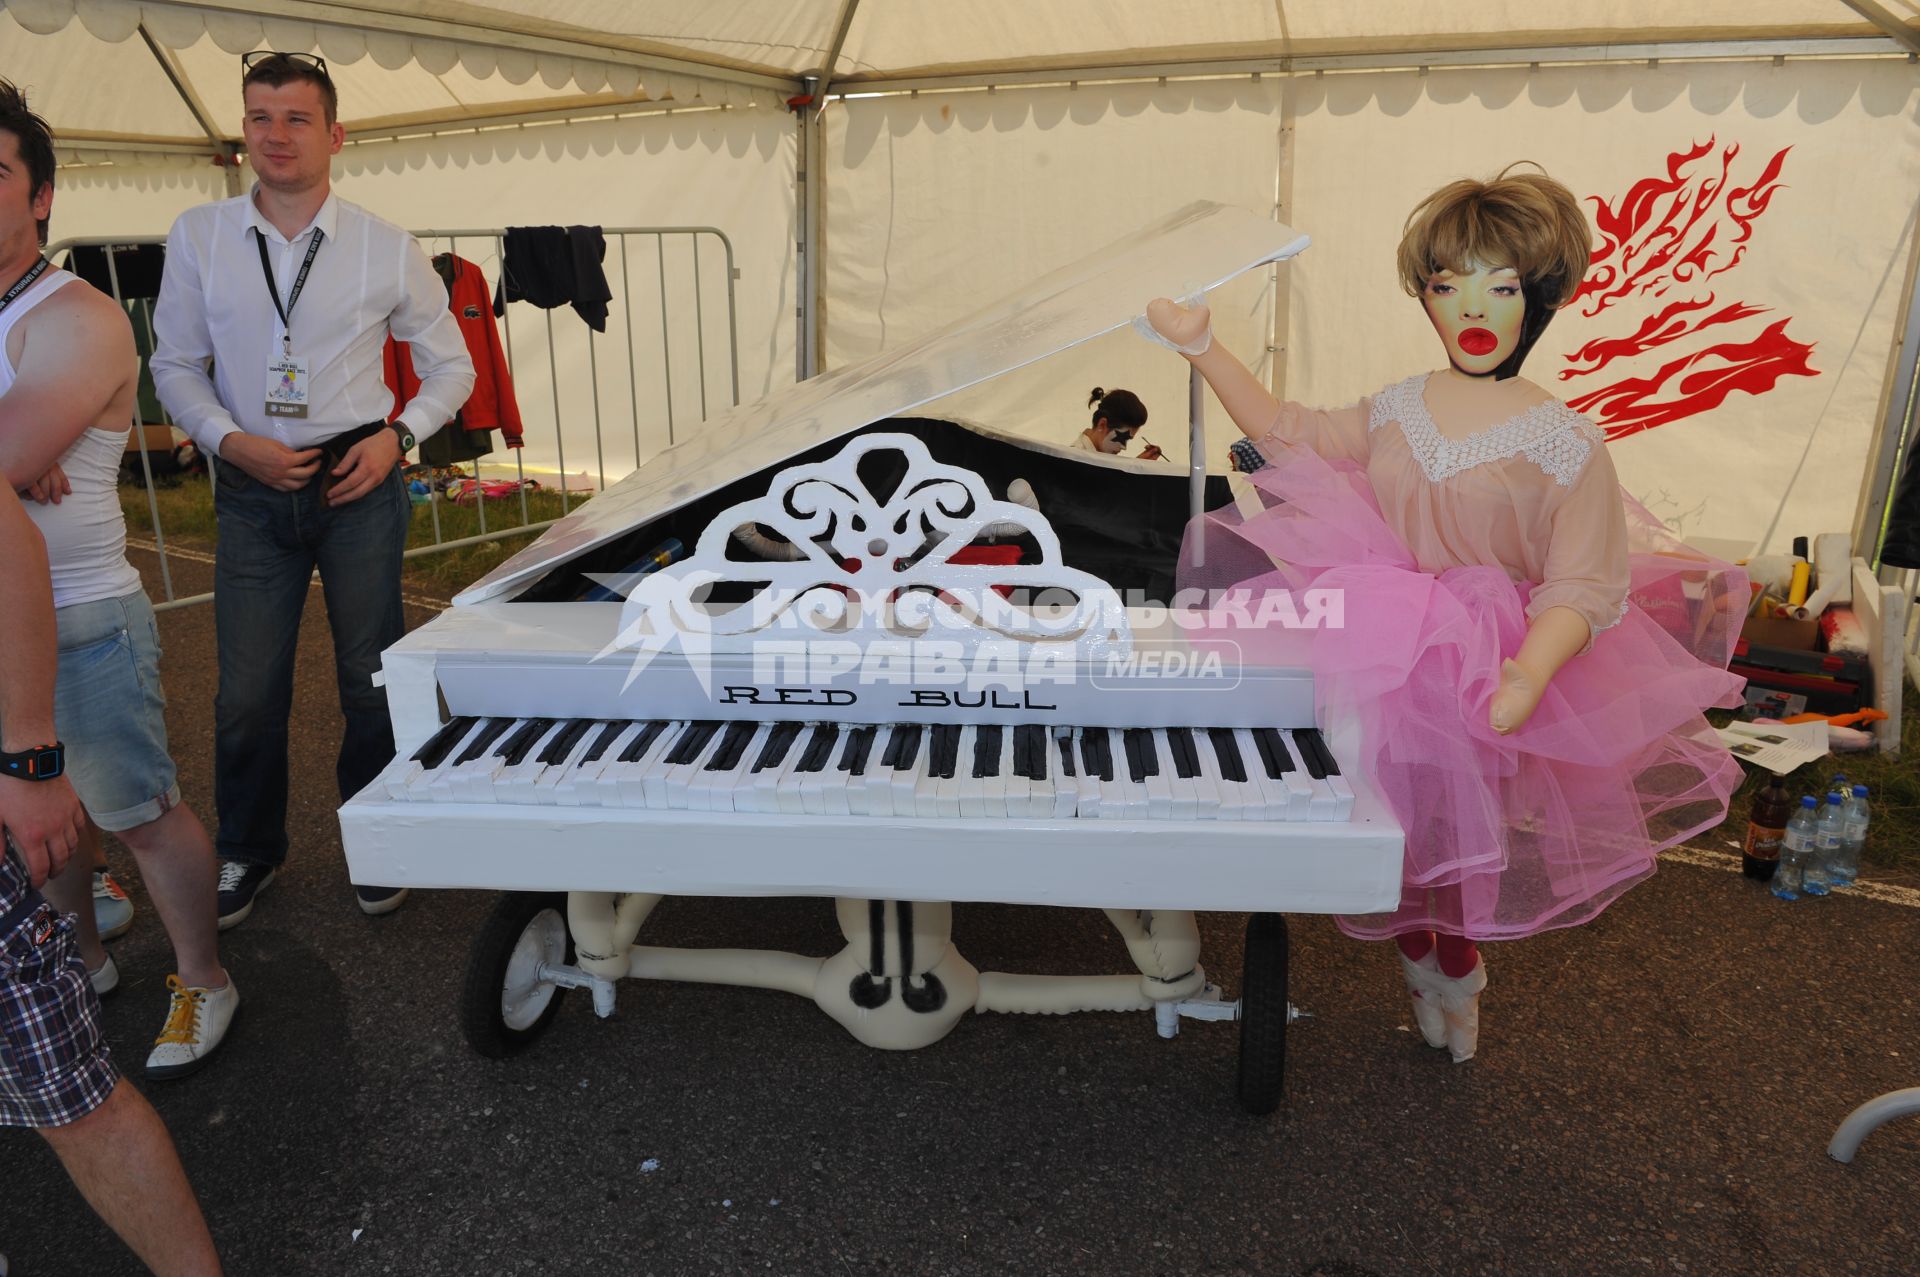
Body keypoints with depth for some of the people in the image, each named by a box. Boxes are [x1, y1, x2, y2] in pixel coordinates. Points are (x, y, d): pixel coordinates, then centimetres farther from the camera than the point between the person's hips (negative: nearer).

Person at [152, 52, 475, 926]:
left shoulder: (388, 250, -1)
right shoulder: (198, 238, 2)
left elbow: (451, 367, 7)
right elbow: (174, 365, 7)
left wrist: (397, 436, -8)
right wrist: (234, 442, -9)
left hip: (358, 484, -1)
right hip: (252, 488, 1)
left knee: (371, 680, 6)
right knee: (247, 691, 5)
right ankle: (248, 852, 27)